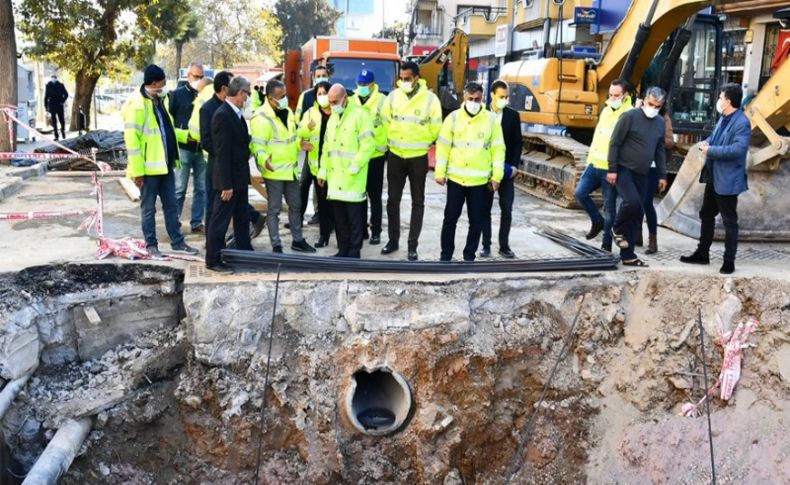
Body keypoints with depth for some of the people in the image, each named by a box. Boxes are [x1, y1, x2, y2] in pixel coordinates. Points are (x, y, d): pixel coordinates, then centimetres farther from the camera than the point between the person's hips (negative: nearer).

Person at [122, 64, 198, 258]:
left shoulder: (160, 100, 12)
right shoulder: (137, 104, -14)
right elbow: (131, 139, -17)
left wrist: (174, 158, 15)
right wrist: (137, 170, -19)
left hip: (166, 164, 8)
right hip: (149, 167, -8)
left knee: (171, 205, 14)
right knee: (148, 208, 5)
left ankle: (177, 241, 22)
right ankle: (151, 245, 15)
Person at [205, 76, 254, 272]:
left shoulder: (236, 114, 9)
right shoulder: (222, 115, -19)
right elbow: (222, 153, -21)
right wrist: (226, 185, -22)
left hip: (239, 178, 10)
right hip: (228, 179, -10)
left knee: (242, 219, 18)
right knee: (220, 221, 1)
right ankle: (213, 260, 10)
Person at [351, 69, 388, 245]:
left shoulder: (382, 101, -5)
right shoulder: (351, 101, 7)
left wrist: (386, 147, -9)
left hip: (375, 156, -4)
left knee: (375, 196, 3)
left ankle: (376, 232, 11)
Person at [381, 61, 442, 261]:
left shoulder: (430, 99, -9)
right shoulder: (393, 96, -2)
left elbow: (435, 129, -1)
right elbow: (385, 122, 8)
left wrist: (420, 144, 7)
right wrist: (393, 142, 12)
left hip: (418, 157, -2)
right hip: (395, 156, 3)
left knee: (418, 202, 5)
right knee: (392, 200, 9)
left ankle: (413, 245, 12)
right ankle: (393, 240, 22)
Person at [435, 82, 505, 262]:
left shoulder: (492, 120, 1)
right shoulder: (453, 118, 0)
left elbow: (498, 149, 3)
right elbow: (443, 146, 2)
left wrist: (497, 176, -1)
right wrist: (440, 173, -1)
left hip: (480, 180, 0)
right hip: (455, 178, 0)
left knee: (477, 220, 6)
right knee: (450, 217, 6)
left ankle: (469, 256, 20)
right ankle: (446, 254, 18)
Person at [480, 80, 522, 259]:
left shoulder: (513, 115, 3)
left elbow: (518, 142, 6)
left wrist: (514, 165, -5)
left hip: (506, 169, 1)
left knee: (507, 209, 0)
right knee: (485, 209, 5)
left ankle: (504, 245, 9)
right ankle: (486, 245, 11)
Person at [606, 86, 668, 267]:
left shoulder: (660, 122, 11)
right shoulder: (630, 116, -9)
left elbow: (660, 150, 19)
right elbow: (615, 143, -9)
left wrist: (662, 175, 14)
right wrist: (612, 169, -13)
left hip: (642, 174, 6)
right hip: (624, 169, -6)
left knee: (636, 215, 5)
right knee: (632, 202, -26)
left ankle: (628, 255, 12)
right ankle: (617, 229, 4)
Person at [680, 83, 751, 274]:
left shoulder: (742, 123, -19)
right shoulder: (723, 118, 10)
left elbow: (738, 149, -30)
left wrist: (711, 150, -22)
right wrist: (707, 142, 2)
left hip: (727, 180, -10)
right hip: (713, 176, 10)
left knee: (729, 221, 0)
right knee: (706, 214, 18)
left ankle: (729, 261, 9)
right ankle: (702, 253, 30)